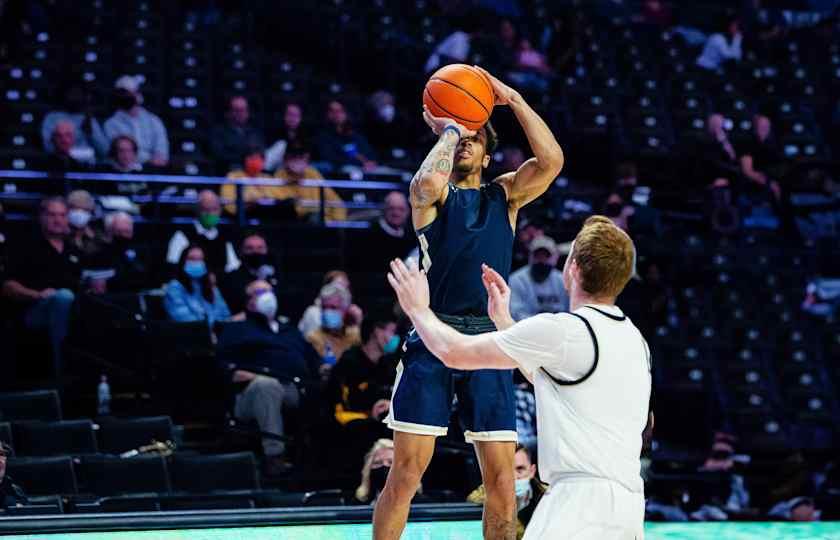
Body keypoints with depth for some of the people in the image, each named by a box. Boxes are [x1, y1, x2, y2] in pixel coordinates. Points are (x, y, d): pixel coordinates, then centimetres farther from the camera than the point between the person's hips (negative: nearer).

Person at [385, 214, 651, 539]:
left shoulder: (563, 330, -10)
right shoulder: (634, 338, 16)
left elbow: (454, 352, 0)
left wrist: (418, 309, 18)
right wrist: (502, 319, 38)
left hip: (585, 497, -9)